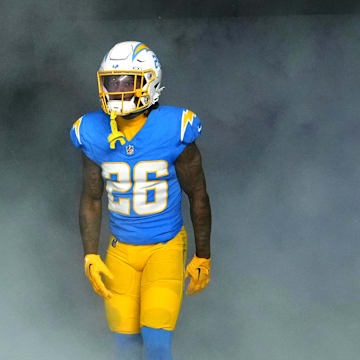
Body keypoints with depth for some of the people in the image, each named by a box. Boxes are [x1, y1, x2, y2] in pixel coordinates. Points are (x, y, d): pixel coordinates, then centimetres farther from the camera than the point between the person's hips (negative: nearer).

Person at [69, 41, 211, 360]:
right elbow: (91, 199, 5)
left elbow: (198, 196, -5)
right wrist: (91, 256, -2)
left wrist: (203, 257, 0)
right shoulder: (94, 136, -6)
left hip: (166, 248, -3)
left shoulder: (174, 131, -15)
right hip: (121, 250, 3)